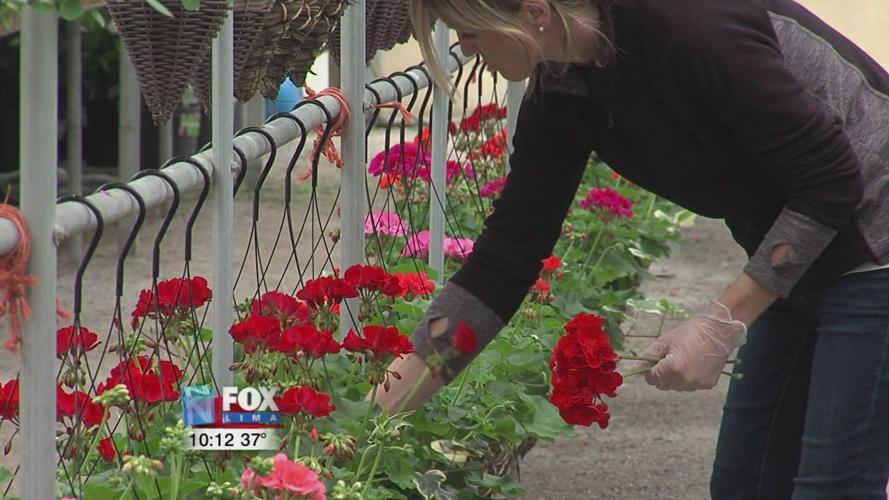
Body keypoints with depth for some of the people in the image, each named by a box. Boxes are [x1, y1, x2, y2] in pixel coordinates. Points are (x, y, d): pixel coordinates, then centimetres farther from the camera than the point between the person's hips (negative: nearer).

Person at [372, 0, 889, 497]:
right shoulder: (562, 94, -4)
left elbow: (833, 180, -23)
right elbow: (504, 259, 2)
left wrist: (723, 322, -21)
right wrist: (387, 410, 0)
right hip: (797, 267, 9)